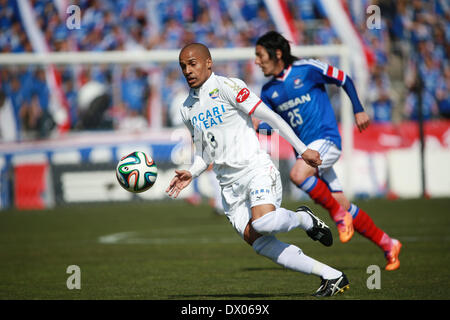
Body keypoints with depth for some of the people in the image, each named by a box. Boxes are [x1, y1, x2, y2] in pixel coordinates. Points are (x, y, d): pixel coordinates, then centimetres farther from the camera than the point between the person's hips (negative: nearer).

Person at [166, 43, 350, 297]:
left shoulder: (226, 87, -4)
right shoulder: (188, 109, 16)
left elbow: (270, 116, -7)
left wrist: (302, 149, -10)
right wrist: (191, 174, 3)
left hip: (256, 169, -6)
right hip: (229, 184, 6)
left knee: (262, 223, -33)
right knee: (257, 240, -11)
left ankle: (304, 219, 1)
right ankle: (333, 277, -5)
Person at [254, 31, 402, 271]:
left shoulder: (307, 69, -7)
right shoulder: (269, 91, 9)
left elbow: (344, 80, 3)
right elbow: (268, 123, 7)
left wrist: (358, 110, 2)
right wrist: (256, 125, -14)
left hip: (326, 137, -6)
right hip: (304, 147, 6)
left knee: (297, 175, -32)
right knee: (342, 205, 4)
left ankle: (339, 214, -12)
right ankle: (387, 245, 16)